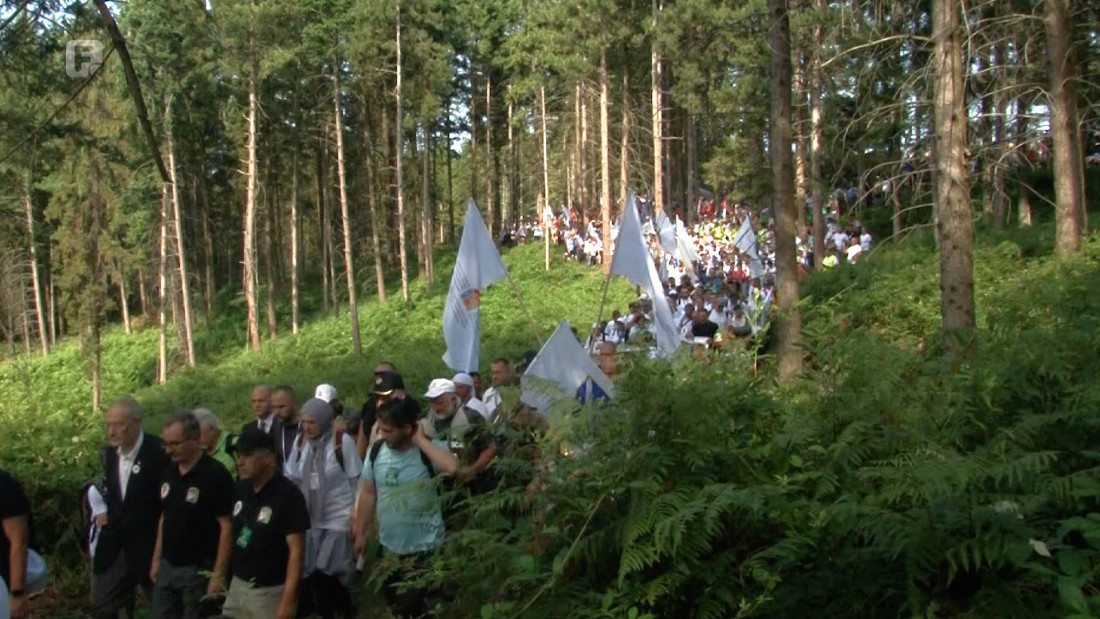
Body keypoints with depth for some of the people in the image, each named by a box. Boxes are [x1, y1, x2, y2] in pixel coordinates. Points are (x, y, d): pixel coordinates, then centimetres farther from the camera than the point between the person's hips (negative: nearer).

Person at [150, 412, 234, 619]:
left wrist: (218, 574, -18)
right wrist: (156, 560, 13)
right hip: (167, 567, 7)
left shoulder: (215, 475, -15)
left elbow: (226, 527, -16)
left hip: (198, 569, -6)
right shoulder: (168, 472, 7)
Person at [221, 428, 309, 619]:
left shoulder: (288, 494, -16)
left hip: (269, 591, -7)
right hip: (237, 585, 7)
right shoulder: (240, 489, 5)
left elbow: (296, 550, -17)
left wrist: (288, 598, -22)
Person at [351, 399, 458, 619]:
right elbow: (368, 493, 6)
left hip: (424, 546, -5)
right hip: (389, 545, 5)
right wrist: (361, 532, 9)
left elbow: (452, 467, -38)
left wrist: (421, 440, -29)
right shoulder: (376, 451, -4)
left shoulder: (429, 449, -17)